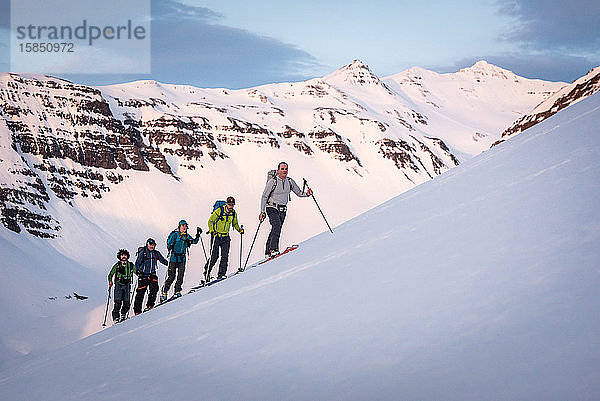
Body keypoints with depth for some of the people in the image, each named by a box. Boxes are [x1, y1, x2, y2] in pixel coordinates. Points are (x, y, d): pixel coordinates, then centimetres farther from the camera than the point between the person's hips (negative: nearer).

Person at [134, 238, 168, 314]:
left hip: (152, 275, 3)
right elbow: (137, 263, -8)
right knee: (141, 292, -6)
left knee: (154, 288, -20)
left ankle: (150, 305, -9)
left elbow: (163, 260, 16)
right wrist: (137, 270, -24)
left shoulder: (156, 253, 7)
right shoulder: (142, 252, -5)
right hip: (143, 275, -3)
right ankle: (137, 310, 3)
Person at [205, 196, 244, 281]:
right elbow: (210, 221, -8)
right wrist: (212, 231, -21)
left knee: (225, 256, -6)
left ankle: (221, 274, -2)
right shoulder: (219, 211, -13)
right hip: (216, 236, -4)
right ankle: (207, 271, 12)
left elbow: (235, 224, 21)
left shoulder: (234, 213, 3)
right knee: (214, 256, -6)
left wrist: (239, 229, 4)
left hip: (226, 237, 4)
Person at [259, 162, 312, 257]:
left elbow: (299, 192, 14)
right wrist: (262, 212, -13)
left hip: (282, 210, 5)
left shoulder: (290, 182, 5)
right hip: (272, 208, -5)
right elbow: (264, 197, -7)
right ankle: (273, 249, -28)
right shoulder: (272, 181, -9)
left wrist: (307, 194, -9)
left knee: (276, 230, 1)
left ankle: (268, 252, 7)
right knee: (277, 225, -26)